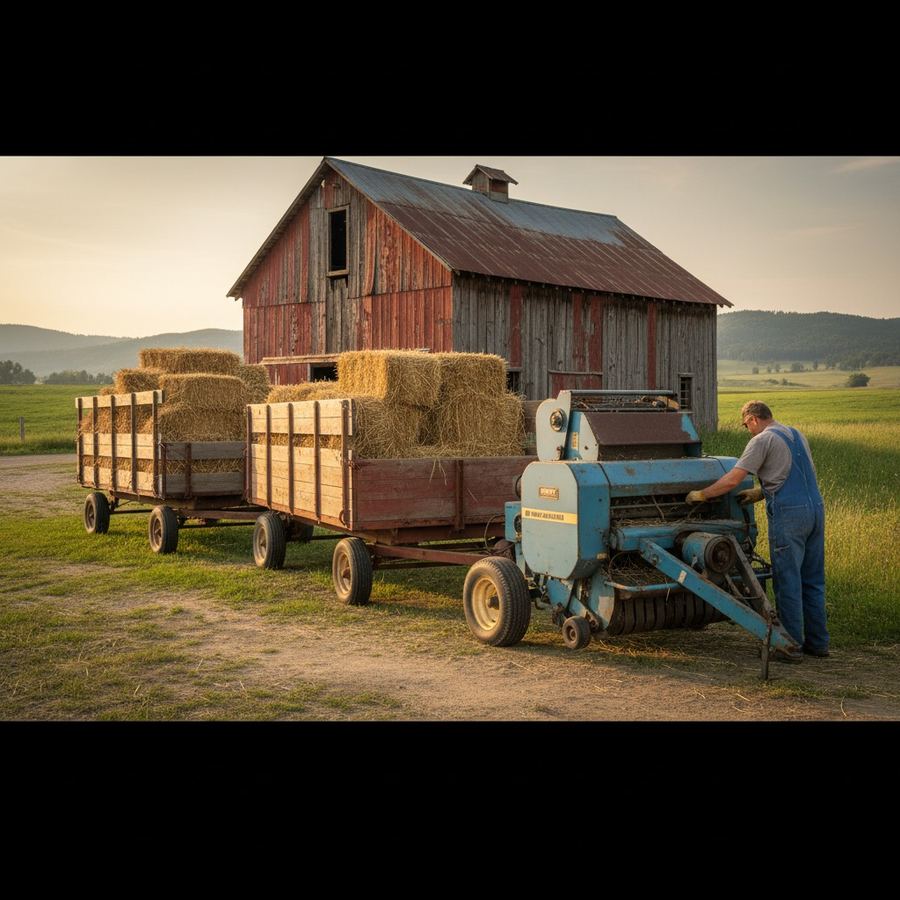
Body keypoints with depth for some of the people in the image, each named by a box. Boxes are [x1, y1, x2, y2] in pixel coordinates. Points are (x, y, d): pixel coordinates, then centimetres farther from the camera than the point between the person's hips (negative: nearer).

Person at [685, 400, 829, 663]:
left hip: (788, 514, -8)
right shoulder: (796, 435, 19)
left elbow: (732, 480, -11)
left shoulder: (763, 440, -6)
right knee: (813, 580, 14)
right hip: (815, 509, 8)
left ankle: (791, 646, 3)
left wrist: (701, 495, 0)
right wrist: (760, 493, 25)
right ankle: (817, 642, 21)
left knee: (788, 581, -1)